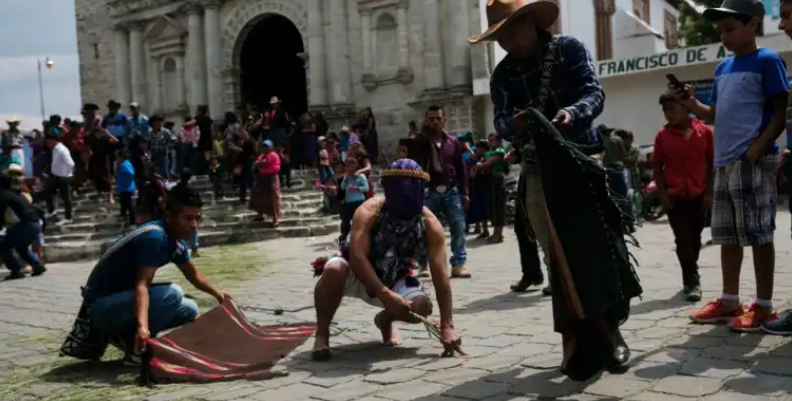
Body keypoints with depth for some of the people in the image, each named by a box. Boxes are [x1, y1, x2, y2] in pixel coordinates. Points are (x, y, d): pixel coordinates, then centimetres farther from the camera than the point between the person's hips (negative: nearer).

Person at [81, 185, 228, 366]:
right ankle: (135, 349, -14)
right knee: (172, 294, -28)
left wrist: (217, 294, 16)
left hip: (125, 297, 9)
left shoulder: (176, 241, 3)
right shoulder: (155, 237, -25)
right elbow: (141, 285, -35)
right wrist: (142, 325, -48)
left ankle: (129, 335, 8)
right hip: (102, 305, -9)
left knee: (189, 310, 5)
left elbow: (193, 275, 22)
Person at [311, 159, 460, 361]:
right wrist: (385, 295, -47)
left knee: (422, 307, -23)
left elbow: (440, 276, -24)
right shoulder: (369, 211, -26)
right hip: (357, 274, -3)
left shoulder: (429, 223, -20)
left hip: (392, 279, 3)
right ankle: (322, 334, -14)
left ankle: (385, 320, 14)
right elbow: (357, 257, -36)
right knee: (334, 270, -37)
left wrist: (447, 325, -31)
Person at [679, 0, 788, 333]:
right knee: (728, 234, 12)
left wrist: (758, 148, -19)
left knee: (758, 233, -3)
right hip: (724, 162, 8)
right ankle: (729, 301, 21)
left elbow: (780, 113, -8)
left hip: (752, 162, -8)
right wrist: (691, 103, 5)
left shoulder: (767, 61, -5)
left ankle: (763, 306, 4)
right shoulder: (723, 68, 17)